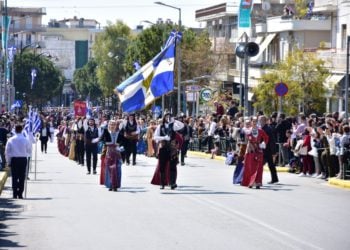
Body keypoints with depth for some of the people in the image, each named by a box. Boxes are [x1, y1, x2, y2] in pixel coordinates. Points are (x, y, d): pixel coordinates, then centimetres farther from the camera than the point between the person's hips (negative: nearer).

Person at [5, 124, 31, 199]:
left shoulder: (10, 140, -4)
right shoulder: (25, 140, -6)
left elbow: (7, 152, -2)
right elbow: (29, 151, 1)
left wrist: (8, 161, 7)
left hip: (14, 159, 0)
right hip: (23, 159, 0)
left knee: (14, 177, 5)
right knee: (22, 177, 4)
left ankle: (15, 194, 2)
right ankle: (20, 194, 2)